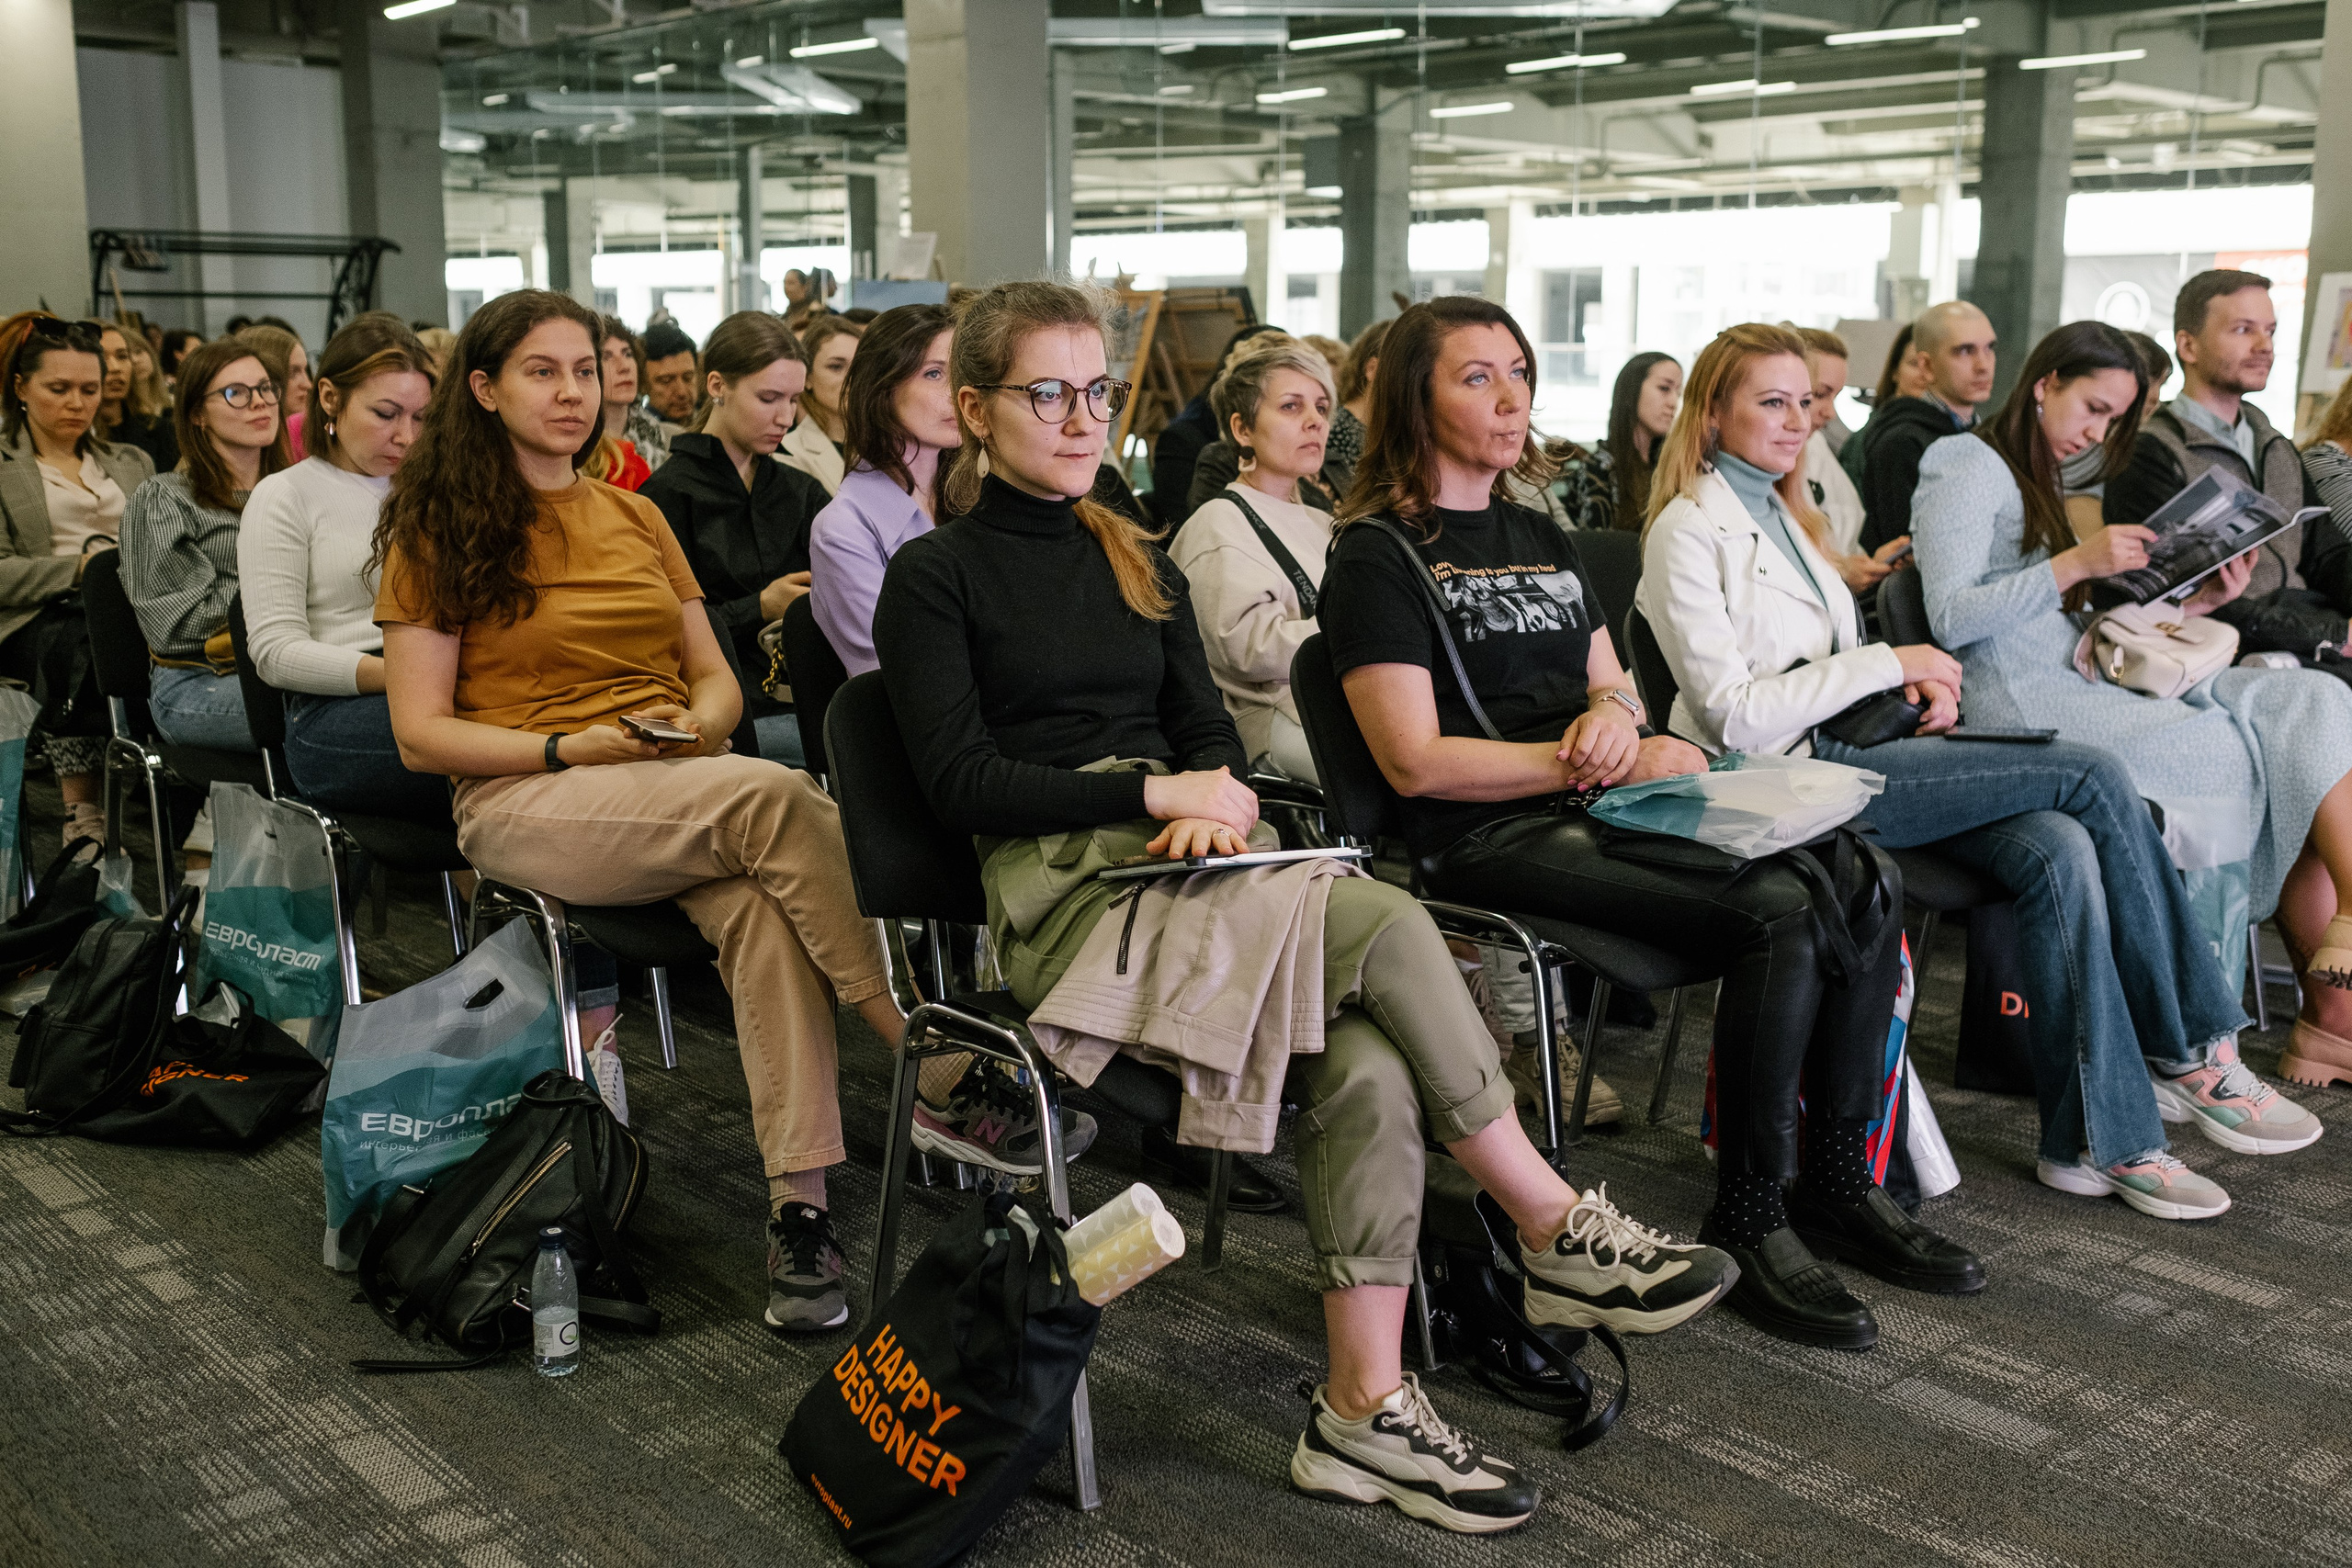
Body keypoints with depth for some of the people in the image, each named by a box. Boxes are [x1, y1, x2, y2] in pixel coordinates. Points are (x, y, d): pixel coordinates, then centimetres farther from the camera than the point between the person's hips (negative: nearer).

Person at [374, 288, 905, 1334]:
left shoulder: (637, 519, 22)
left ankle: (801, 1206, -36)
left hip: (685, 793, 4)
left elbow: (715, 676, 19)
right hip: (524, 799, -4)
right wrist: (573, 747, -13)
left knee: (762, 903, -33)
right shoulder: (438, 534, 8)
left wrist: (703, 722, -6)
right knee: (776, 798, -33)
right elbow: (422, 735, 1)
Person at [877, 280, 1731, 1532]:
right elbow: (961, 783, -6)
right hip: (1061, 886, -5)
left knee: (1369, 1071, -24)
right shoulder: (935, 577, 4)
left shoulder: (1135, 560, 22)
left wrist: (1213, 797, -7)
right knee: (1386, 926, -26)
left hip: (1180, 863, 6)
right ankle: (1559, 1232, -13)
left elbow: (1211, 731, 17)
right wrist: (1155, 790, -12)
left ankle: (1367, 1409, -18)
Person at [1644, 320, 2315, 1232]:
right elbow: (1736, 715, -14)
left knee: (2059, 849, -19)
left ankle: (2102, 1136, -15)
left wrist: (1912, 682, 6)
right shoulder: (1690, 531, -6)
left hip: (1846, 750, 8)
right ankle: (2192, 1051, -4)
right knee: (2092, 776, -16)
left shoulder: (1785, 513, 22)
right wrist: (1888, 662, -12)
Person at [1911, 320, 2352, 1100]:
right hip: (2024, 706, -8)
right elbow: (1951, 618, -13)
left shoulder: (2043, 482, 28)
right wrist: (2076, 562, -16)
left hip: (2079, 686, 8)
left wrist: (2189, 604, 9)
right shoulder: (1969, 467, 0)